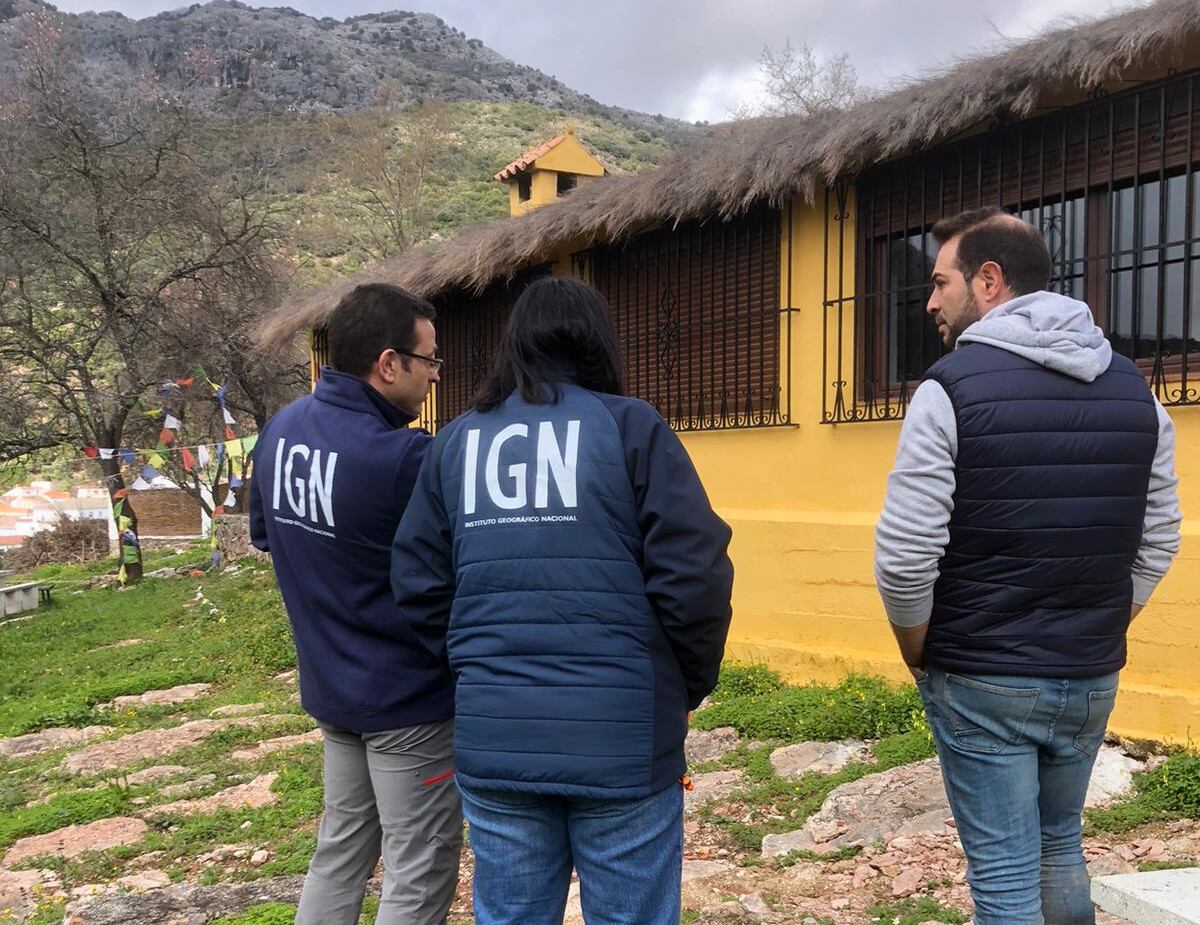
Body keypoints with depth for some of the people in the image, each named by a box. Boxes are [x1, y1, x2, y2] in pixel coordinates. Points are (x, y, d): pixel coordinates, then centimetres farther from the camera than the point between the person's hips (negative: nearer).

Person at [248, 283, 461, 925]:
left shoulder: (279, 430, -1)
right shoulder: (403, 457, -27)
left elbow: (263, 533, 14)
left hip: (329, 686, 8)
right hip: (408, 696, -8)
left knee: (341, 849, 22)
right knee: (420, 872, 6)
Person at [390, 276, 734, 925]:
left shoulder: (456, 441, 9)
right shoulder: (630, 426, -3)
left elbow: (419, 586, 7)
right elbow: (695, 575, -9)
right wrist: (692, 682, 6)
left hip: (492, 742, 4)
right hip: (623, 739, -3)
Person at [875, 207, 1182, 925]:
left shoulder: (953, 387, -14)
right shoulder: (1134, 388, 4)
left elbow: (905, 556, -17)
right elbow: (1159, 539, 8)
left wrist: (919, 654, -2)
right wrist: (1099, 634, 15)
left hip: (981, 683, -6)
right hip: (1093, 679, 6)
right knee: (1060, 845, 25)